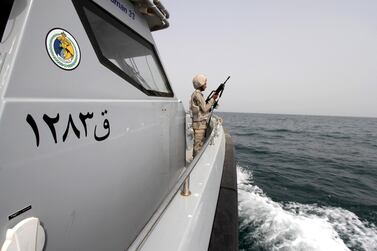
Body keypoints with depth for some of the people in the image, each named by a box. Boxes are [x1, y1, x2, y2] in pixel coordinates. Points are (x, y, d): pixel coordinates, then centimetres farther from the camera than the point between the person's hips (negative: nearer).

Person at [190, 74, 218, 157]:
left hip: (202, 123, 10)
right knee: (198, 145, -4)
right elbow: (204, 109, -16)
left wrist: (212, 100, 9)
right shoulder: (197, 94, -14)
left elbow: (203, 108, 18)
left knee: (201, 144, 15)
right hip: (199, 124, -10)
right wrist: (212, 99, -8)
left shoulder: (197, 94, 16)